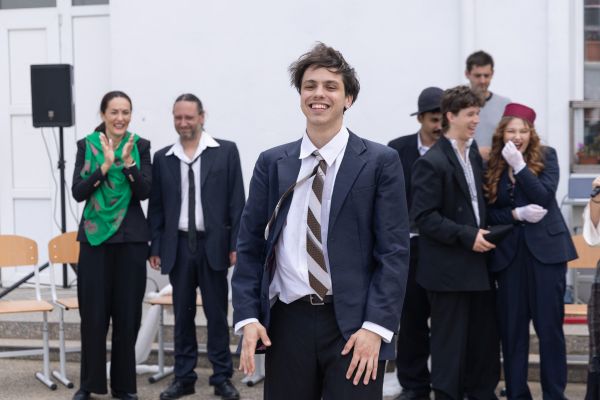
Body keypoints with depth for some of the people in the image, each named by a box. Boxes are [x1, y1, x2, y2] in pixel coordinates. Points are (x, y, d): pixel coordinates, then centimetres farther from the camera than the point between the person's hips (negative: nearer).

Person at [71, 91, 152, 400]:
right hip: (95, 236, 0)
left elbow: (145, 192, -6)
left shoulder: (140, 146, 3)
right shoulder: (87, 146, 3)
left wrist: (128, 162, -18)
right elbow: (78, 192, -6)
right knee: (93, 313, 1)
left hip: (130, 237, 0)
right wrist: (105, 164, -17)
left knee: (128, 313, 4)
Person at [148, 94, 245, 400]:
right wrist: (155, 247, 4)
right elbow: (156, 206, 9)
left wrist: (236, 244, -6)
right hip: (178, 245, 2)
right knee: (182, 315, 8)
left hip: (213, 243, -2)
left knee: (217, 314, 4)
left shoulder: (226, 151, 1)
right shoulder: (162, 158, 8)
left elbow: (236, 201, -1)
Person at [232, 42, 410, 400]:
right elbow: (250, 246, 8)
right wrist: (248, 317, -3)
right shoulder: (272, 163, 8)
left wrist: (376, 326, -13)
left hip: (353, 325, -2)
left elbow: (394, 252, -4)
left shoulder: (380, 162, -1)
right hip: (286, 322, 3)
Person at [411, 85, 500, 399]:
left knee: (485, 338, 14)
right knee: (450, 343, 1)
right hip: (449, 269, -8)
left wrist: (483, 233, 6)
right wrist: (466, 236, -20)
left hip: (477, 265, 8)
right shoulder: (432, 162, -13)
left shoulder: (474, 155, 12)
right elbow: (423, 216, -18)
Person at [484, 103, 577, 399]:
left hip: (546, 248, -2)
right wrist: (517, 214, -14)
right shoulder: (492, 165, 5)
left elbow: (544, 197, -12)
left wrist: (519, 165, -18)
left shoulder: (546, 156, 1)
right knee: (511, 327, 4)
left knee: (549, 325, -1)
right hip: (508, 253, 2)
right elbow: (489, 212, 3)